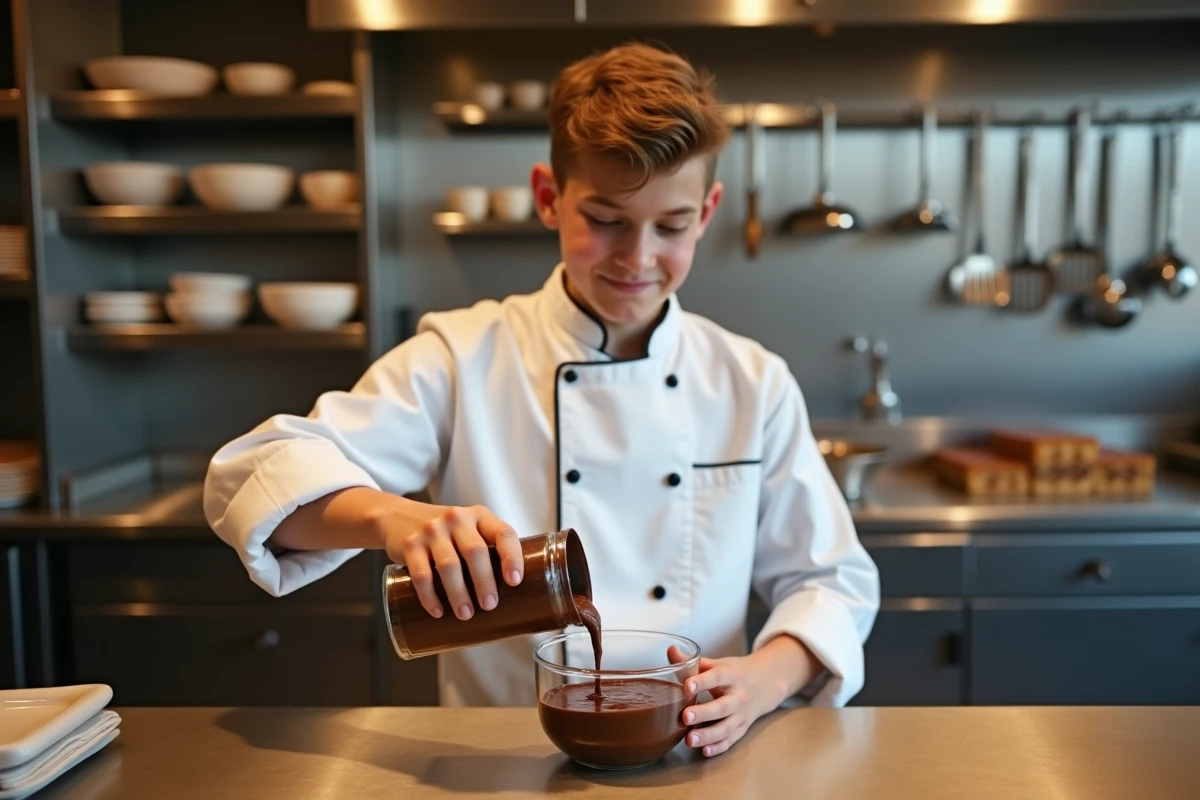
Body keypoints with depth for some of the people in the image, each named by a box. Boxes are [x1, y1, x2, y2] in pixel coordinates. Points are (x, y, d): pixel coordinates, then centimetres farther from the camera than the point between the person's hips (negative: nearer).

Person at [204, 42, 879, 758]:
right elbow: (256, 476, -13)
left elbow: (833, 582, 6)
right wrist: (391, 516, -33)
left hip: (690, 764, 2)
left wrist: (768, 678, -14)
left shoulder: (754, 384, 3)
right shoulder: (463, 360, -5)